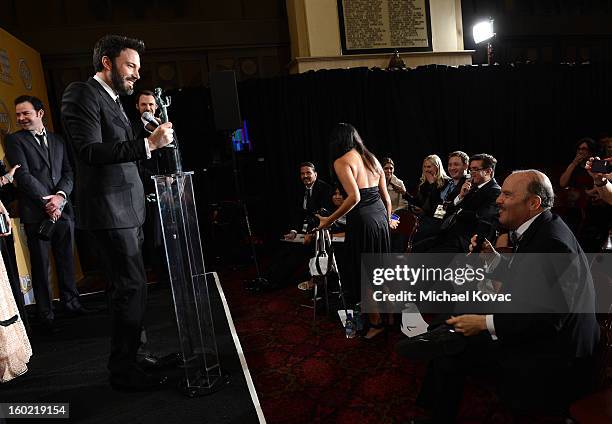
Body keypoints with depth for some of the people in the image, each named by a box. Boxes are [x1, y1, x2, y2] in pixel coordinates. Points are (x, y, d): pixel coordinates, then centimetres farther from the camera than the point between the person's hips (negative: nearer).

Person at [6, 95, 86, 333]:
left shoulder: (58, 140, 16)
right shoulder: (14, 140, 4)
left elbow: (68, 172, 8)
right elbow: (23, 175, -6)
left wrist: (60, 195, -10)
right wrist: (47, 202, -13)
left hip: (62, 209, 3)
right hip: (35, 212, -3)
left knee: (66, 259, 10)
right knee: (40, 264, 4)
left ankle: (71, 301, 24)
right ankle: (46, 313, 14)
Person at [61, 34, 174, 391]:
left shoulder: (114, 100, 20)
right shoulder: (81, 95, -9)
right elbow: (90, 150, -21)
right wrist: (148, 144, -26)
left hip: (127, 208, 9)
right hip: (109, 210, -9)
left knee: (129, 287, 14)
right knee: (132, 287, -6)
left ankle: (133, 354, 27)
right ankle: (124, 371, 9)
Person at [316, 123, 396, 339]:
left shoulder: (341, 161, -9)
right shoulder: (371, 158, 12)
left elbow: (354, 197, -23)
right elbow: (385, 196, 15)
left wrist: (330, 220, -16)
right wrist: (388, 220, 30)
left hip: (362, 220, -8)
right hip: (380, 216, 8)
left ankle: (376, 322, 19)